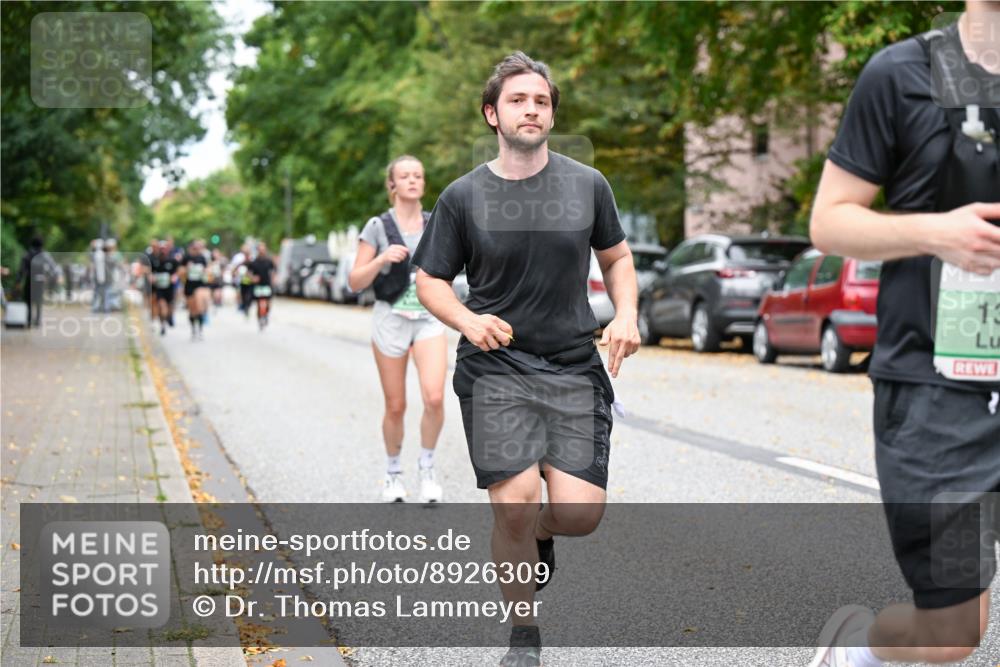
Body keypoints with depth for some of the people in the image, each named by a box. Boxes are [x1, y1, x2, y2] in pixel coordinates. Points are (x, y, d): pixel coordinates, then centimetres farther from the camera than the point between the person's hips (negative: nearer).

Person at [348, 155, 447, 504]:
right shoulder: (378, 227, -3)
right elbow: (355, 281, -5)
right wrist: (382, 259, -20)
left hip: (429, 319, 2)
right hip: (391, 319, -2)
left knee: (434, 398, -17)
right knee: (395, 406, 4)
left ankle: (427, 466, 5)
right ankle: (393, 472, 26)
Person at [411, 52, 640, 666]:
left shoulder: (588, 185, 4)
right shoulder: (463, 196, 0)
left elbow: (616, 257, 17)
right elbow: (430, 281, 6)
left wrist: (626, 316, -2)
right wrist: (469, 320, -14)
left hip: (575, 368, 2)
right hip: (495, 369, -1)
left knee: (580, 514, -8)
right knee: (514, 505, -11)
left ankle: (539, 534, 31)